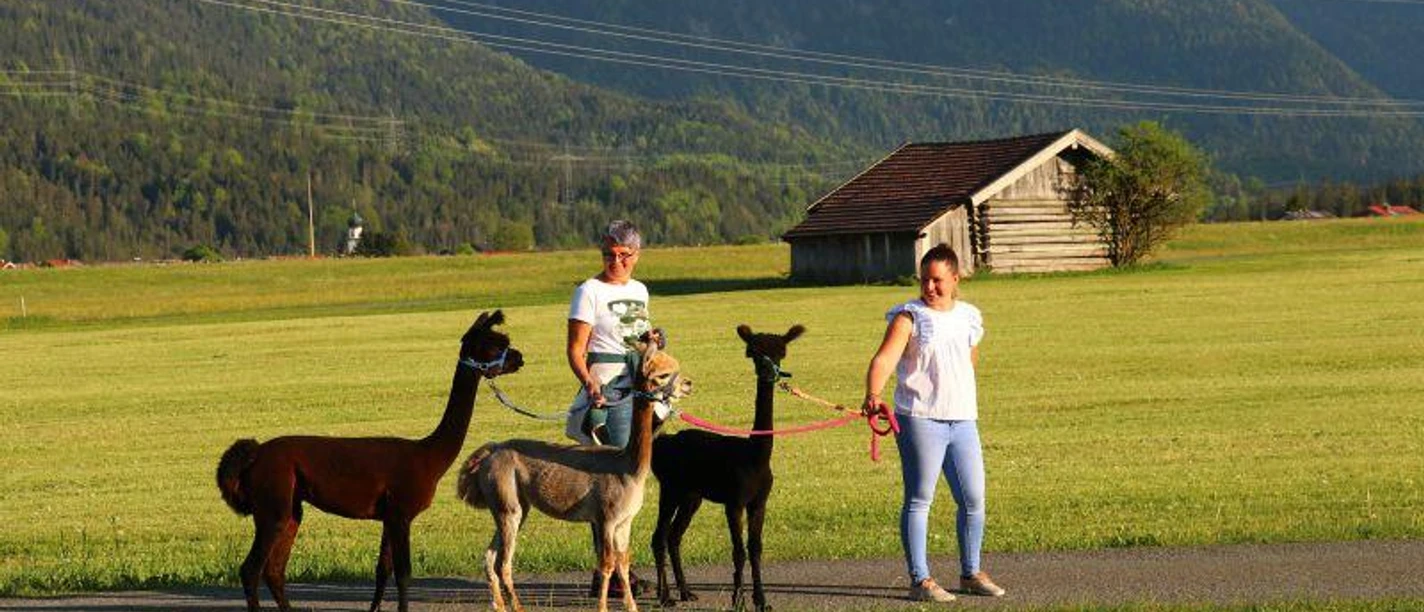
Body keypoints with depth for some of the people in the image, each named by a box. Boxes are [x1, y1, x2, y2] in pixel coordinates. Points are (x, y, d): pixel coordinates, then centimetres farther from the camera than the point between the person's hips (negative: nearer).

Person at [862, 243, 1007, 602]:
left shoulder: (968, 317, 13)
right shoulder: (909, 317, -5)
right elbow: (885, 359, -18)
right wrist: (873, 394, -35)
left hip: (963, 421, 6)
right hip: (920, 420, -6)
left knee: (973, 499, 9)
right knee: (919, 499, -4)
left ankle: (971, 573, 23)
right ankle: (920, 580, -1)